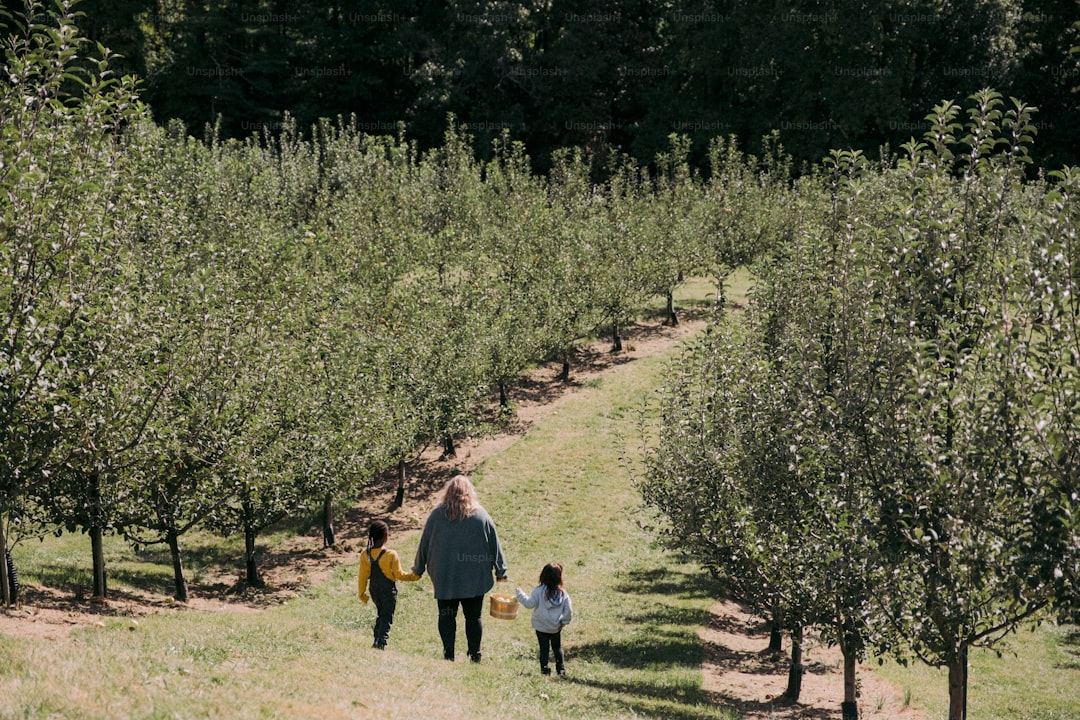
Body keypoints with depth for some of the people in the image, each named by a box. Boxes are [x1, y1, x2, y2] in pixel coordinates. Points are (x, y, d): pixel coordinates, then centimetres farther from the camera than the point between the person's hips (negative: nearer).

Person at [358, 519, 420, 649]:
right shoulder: (391, 555, -18)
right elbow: (399, 574, -11)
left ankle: (377, 641, 19)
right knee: (386, 618, 2)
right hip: (388, 590, -5)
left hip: (374, 590, 5)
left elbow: (363, 576, 2)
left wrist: (362, 593, 13)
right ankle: (381, 643, -10)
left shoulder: (365, 555, -4)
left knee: (380, 614, 22)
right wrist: (413, 576, 4)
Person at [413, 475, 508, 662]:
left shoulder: (437, 515, -2)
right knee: (473, 616, 7)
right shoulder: (481, 516, -2)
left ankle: (448, 654, 1)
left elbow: (424, 543, 5)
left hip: (444, 578, 0)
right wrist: (501, 571, 11)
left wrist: (419, 569, 17)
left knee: (446, 616, 7)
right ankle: (475, 655, 6)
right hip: (474, 578, 0)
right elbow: (495, 544, 3)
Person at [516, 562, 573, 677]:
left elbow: (529, 604, -13)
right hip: (556, 627, 2)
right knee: (557, 648, 18)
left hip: (541, 627, -2)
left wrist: (520, 594, -1)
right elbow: (568, 610, -6)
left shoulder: (539, 591, -16)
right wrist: (564, 622, 8)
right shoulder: (563, 593, -8)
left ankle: (544, 668, 5)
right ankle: (561, 668, 17)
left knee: (544, 648, 8)